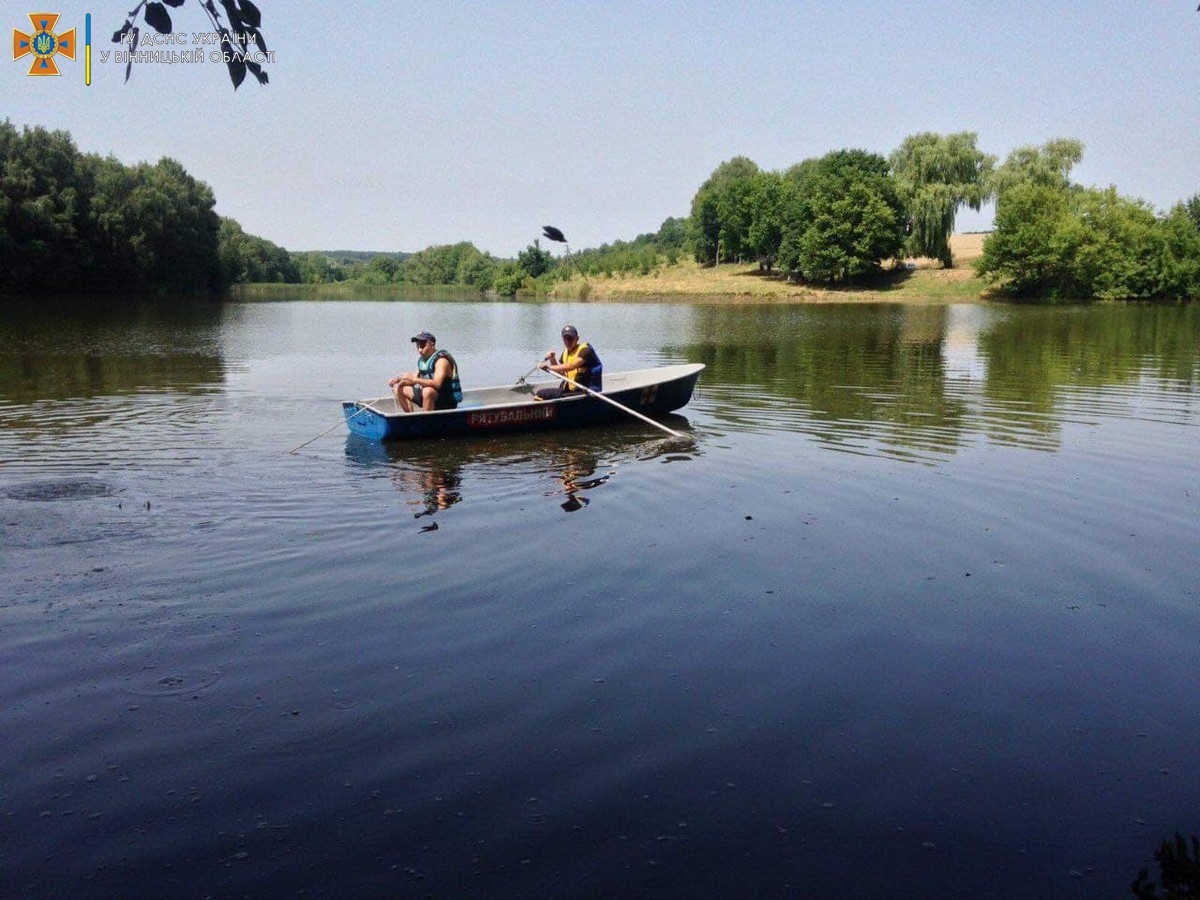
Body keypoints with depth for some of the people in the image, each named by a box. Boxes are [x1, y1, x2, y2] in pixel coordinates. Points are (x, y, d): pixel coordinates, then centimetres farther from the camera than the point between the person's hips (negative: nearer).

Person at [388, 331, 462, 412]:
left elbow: (436, 384, -33)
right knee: (398, 388, 10)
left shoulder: (441, 360, -18)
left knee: (428, 391, -40)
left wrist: (413, 379, -34)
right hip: (428, 396, 9)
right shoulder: (422, 360, 8)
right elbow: (414, 381, 13)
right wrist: (398, 380, -6)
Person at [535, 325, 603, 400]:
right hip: (568, 390, 9)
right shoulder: (566, 352, 13)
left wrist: (550, 367, -31)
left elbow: (571, 366, -29)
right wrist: (552, 359, 2)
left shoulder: (585, 349, -13)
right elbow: (560, 373, 18)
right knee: (541, 393, 5)